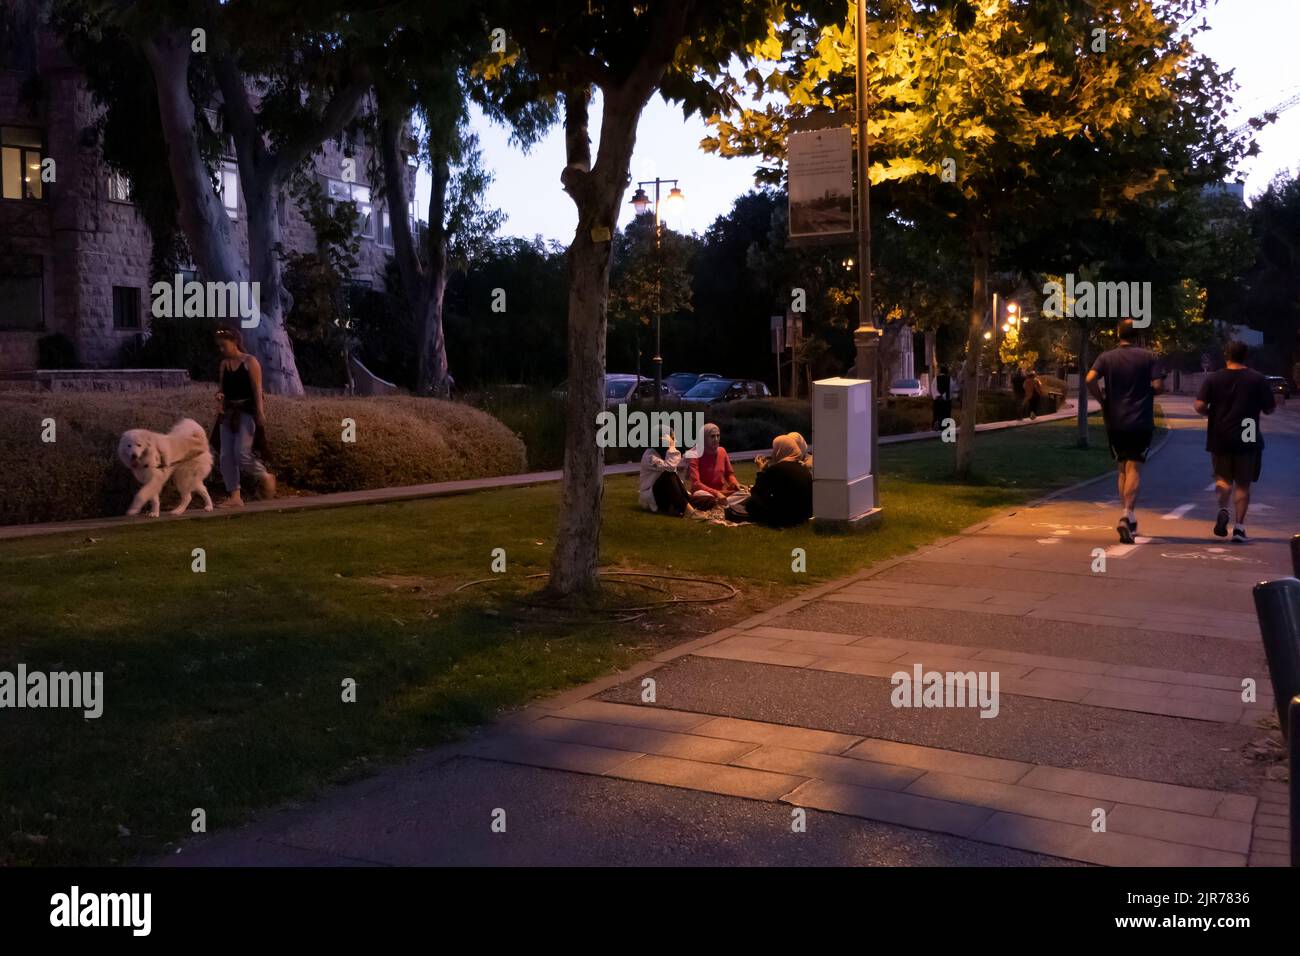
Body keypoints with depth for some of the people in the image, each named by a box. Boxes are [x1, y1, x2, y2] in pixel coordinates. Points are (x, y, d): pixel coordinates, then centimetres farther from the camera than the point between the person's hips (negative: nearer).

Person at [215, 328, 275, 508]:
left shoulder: (250, 362, -5)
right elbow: (222, 387, 18)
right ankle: (234, 497, 5)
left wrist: (260, 412, -17)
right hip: (229, 413, 7)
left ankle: (266, 477, 10)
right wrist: (219, 395, -6)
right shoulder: (224, 365, 13)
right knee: (226, 456, 0)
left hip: (247, 412, -7)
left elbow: (257, 389, -9)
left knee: (242, 454, -16)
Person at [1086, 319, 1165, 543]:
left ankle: (1130, 519, 20)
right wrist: (1146, 392, 12)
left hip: (1115, 422, 2)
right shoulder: (1149, 357, -1)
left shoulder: (1106, 357, 2)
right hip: (1141, 423, -2)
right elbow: (1158, 386, -9)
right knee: (1134, 468, -4)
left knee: (1122, 470, 14)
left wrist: (1102, 400, 0)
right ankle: (1127, 516, -23)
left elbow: (1090, 379, -13)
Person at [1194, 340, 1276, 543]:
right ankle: (1239, 526, 3)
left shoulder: (1213, 378, -3)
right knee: (1243, 483, 8)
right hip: (1247, 439, -1)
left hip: (1220, 438, 1)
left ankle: (1223, 510, -12)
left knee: (1223, 478, 15)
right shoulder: (1258, 379, -3)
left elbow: (1200, 406, -10)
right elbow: (1269, 410, -1)